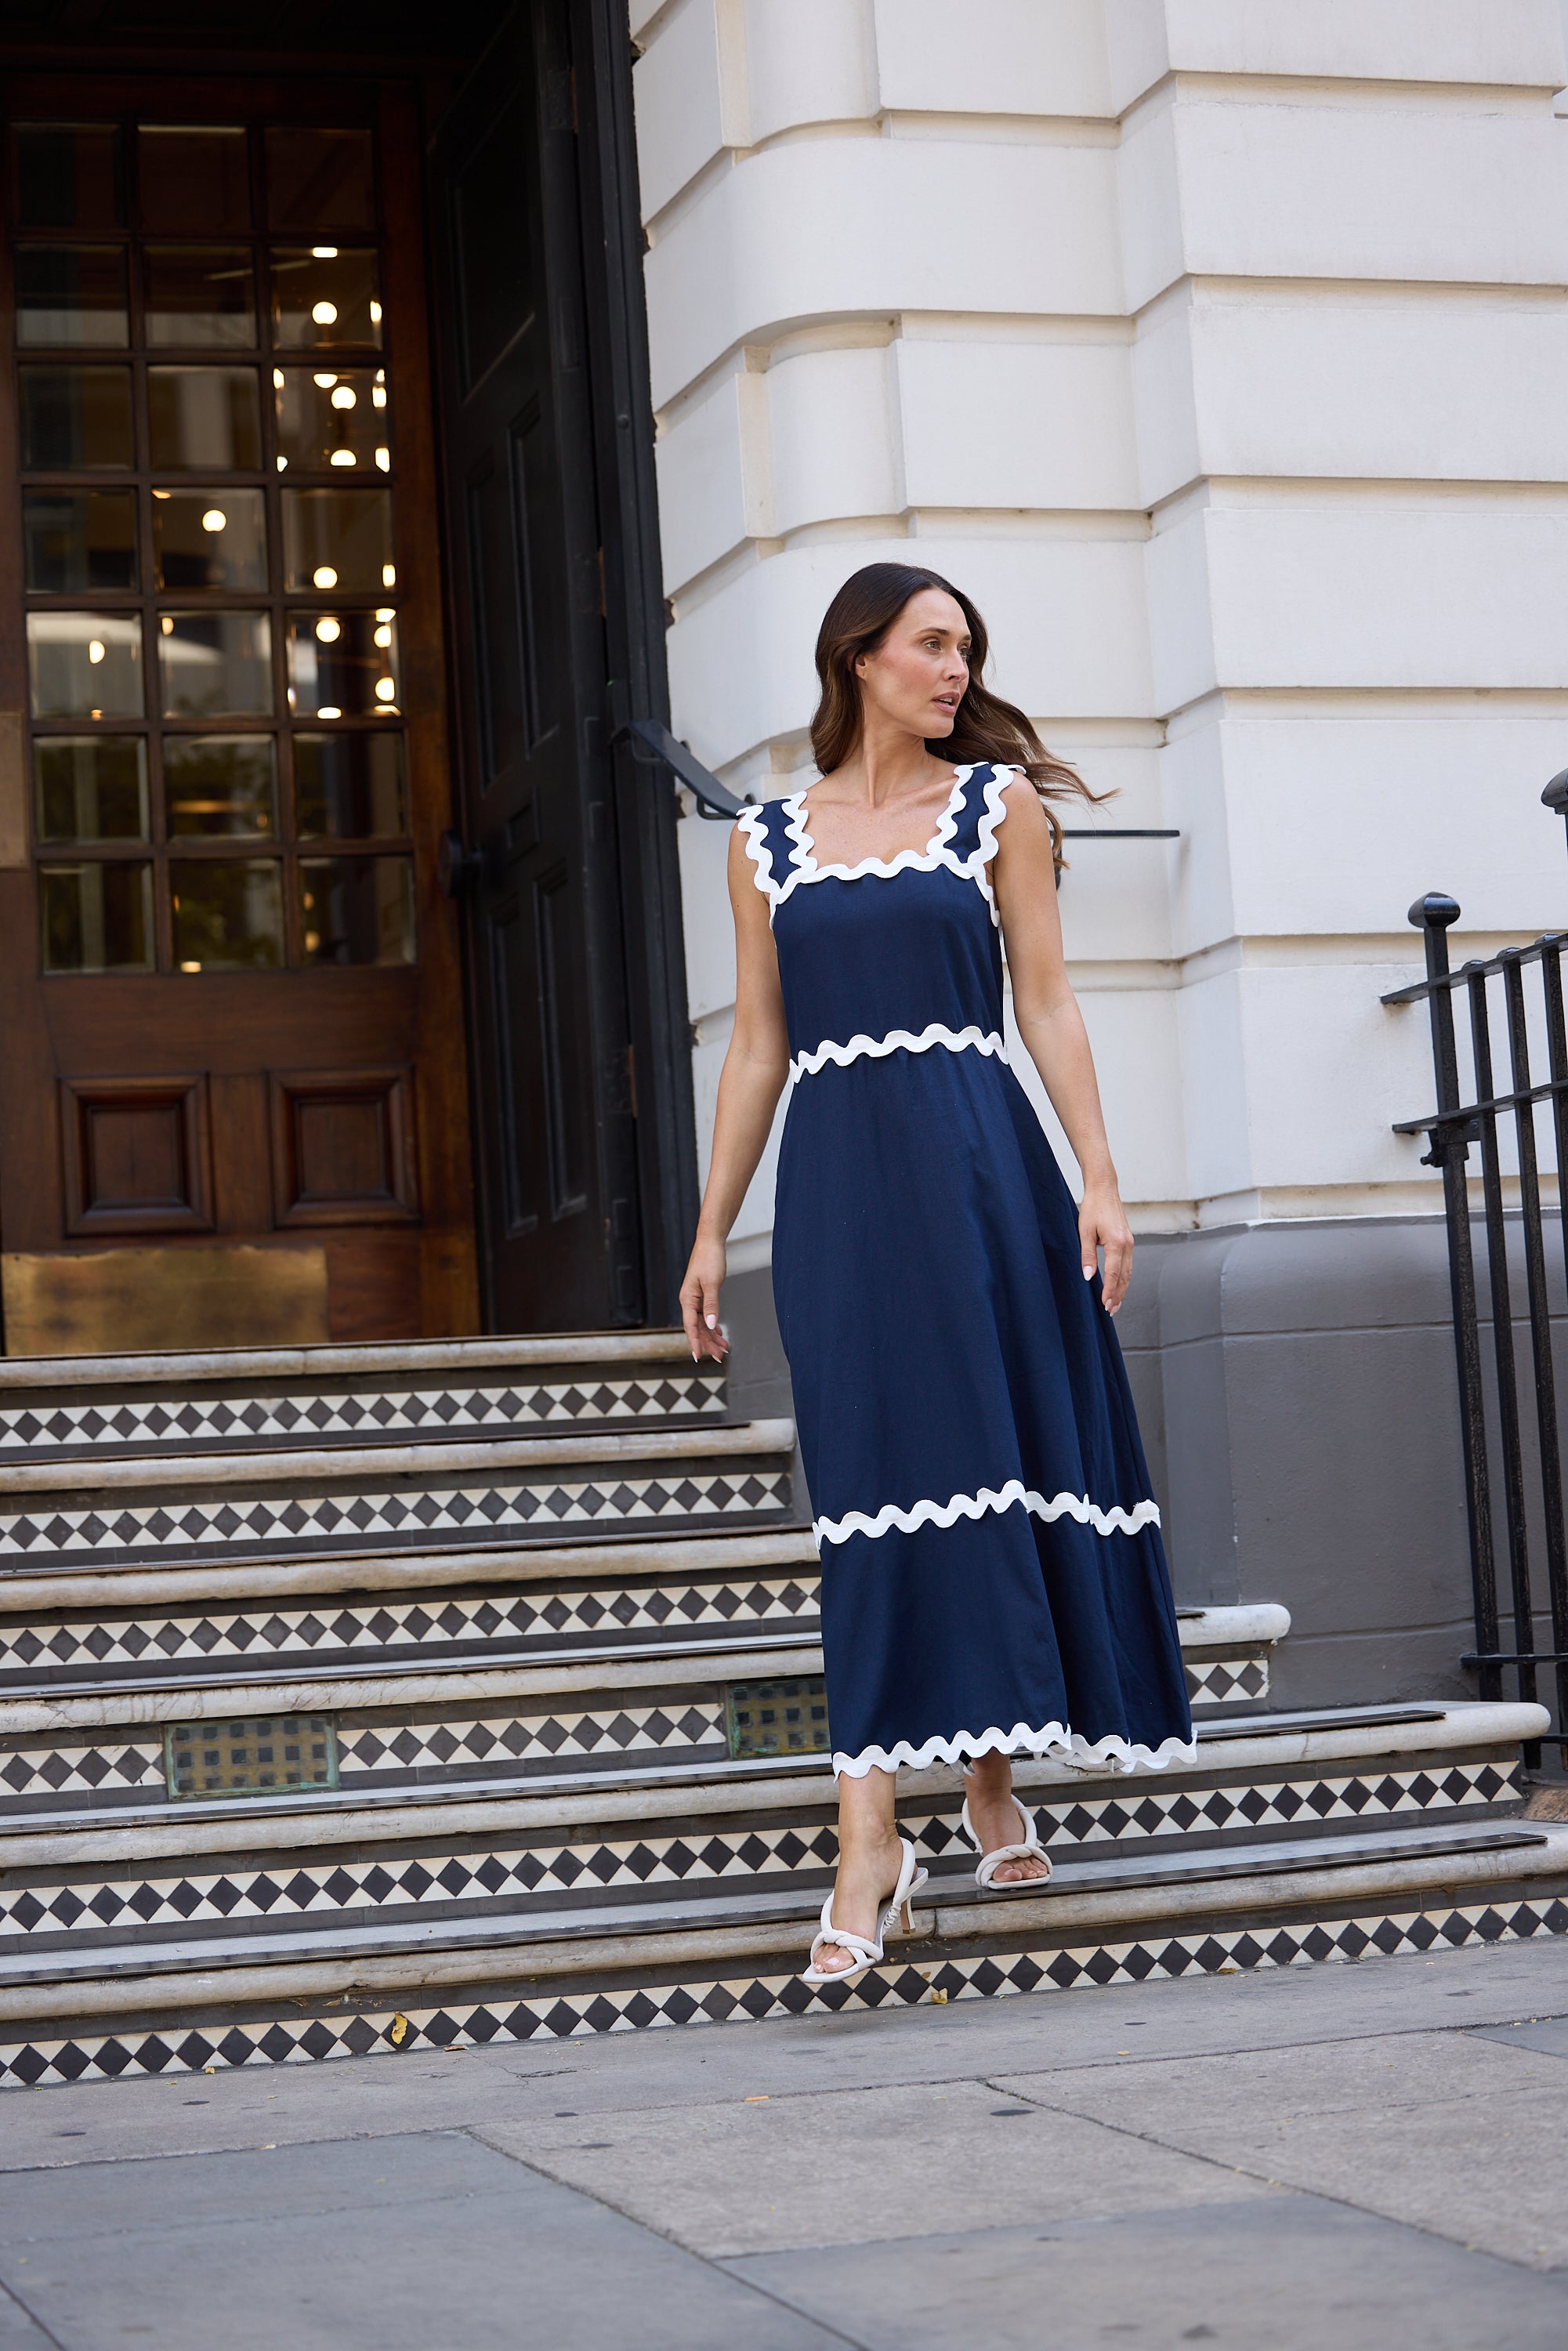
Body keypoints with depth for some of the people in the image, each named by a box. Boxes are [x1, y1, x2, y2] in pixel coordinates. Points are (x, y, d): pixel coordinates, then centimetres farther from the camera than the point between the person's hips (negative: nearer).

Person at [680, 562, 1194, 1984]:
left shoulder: (998, 802, 9)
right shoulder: (770, 843, 12)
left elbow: (1045, 999, 4)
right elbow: (758, 1047, 13)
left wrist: (1099, 1180, -4)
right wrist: (713, 1232, 10)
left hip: (976, 1162, 0)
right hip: (837, 1185, 0)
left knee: (993, 1464, 1)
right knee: (882, 1489, -4)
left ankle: (993, 1785, 16)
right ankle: (872, 1842, -6)